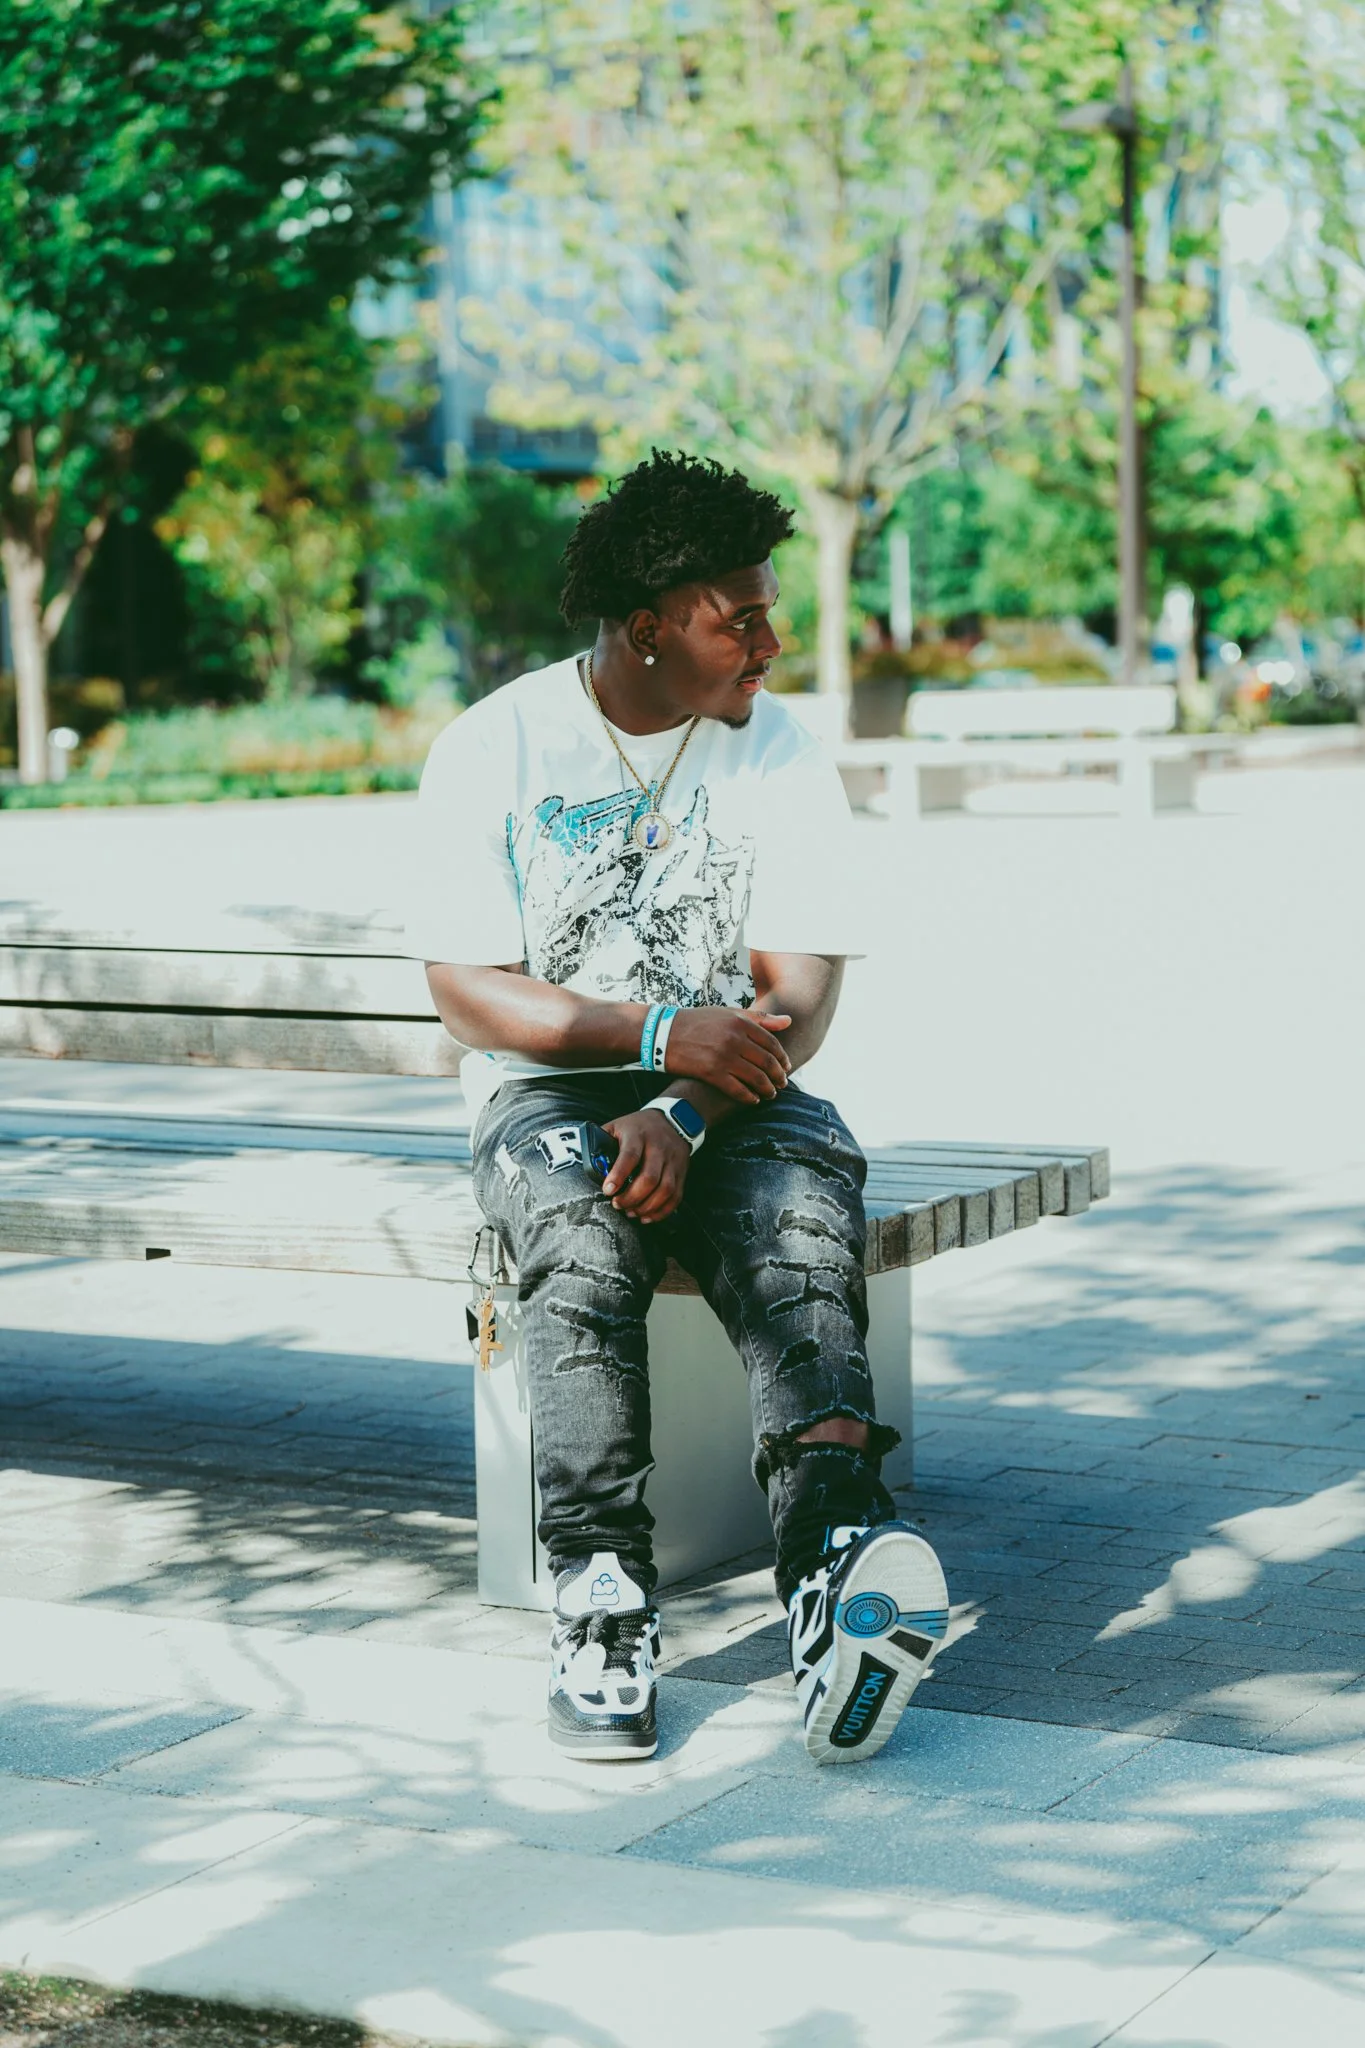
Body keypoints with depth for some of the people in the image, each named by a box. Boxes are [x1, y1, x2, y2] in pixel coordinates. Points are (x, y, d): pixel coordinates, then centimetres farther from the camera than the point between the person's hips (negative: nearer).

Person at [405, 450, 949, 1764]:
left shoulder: (781, 754, 3)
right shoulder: (493, 750, -2)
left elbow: (799, 991, -5)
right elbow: (469, 993, -8)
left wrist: (683, 1114, -24)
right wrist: (661, 1034, -21)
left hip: (732, 1095, 1)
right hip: (547, 1091, -1)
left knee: (802, 1212, -33)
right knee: (582, 1237, -36)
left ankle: (835, 1552, -53)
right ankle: (600, 1597, -39)